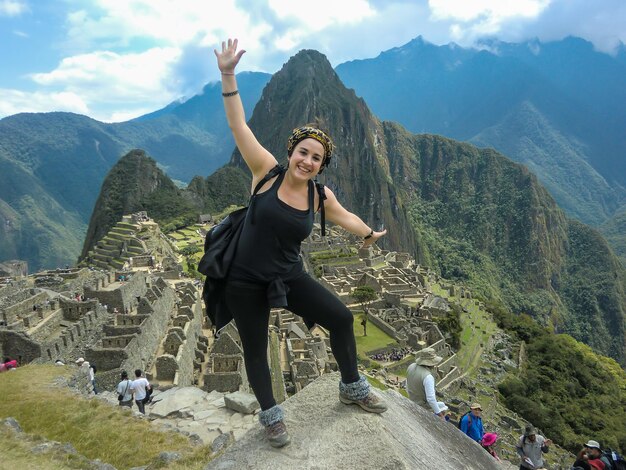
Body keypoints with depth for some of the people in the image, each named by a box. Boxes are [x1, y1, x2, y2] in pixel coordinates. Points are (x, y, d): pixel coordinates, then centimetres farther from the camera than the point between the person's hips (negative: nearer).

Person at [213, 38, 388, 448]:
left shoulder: (320, 195, -3)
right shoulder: (268, 171, -13)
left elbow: (344, 216, 17)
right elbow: (239, 126, -18)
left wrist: (369, 234, 34)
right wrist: (228, 76, -25)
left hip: (290, 278, 4)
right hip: (245, 282, -3)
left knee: (342, 318, 1)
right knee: (256, 350, 10)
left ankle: (352, 388, 26)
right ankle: (271, 416, 34)